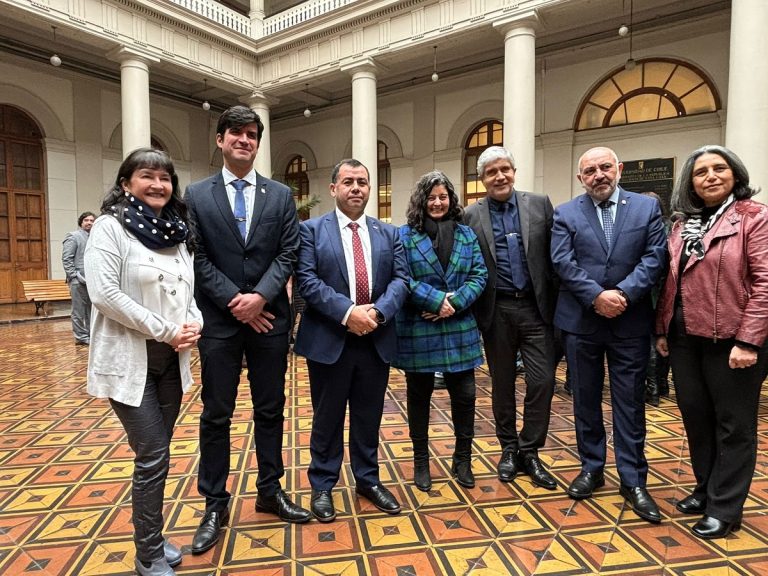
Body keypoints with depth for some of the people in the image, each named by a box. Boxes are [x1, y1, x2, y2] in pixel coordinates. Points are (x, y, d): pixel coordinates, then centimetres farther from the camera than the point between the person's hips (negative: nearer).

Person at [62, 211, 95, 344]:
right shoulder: (73, 236, -3)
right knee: (79, 310, 0)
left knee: (91, 308, 12)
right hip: (79, 281, -7)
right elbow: (66, 259, -10)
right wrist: (75, 276, -15)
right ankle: (81, 336, 7)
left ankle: (91, 333, 20)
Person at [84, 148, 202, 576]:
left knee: (156, 454, 15)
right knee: (153, 456, -2)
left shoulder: (177, 231, 10)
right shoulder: (110, 227, -8)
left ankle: (152, 538, 33)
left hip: (172, 360, 6)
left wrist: (194, 323, -6)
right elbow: (104, 293, -18)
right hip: (130, 360, -5)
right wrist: (164, 331, -17)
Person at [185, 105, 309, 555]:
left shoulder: (281, 195, 6)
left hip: (270, 317, 1)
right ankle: (215, 504, 24)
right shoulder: (196, 195, 4)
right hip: (219, 319, -1)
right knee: (216, 414, 8)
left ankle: (270, 491, 30)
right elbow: (197, 258, -3)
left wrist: (260, 296, -14)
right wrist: (234, 301, -12)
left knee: (270, 409, 12)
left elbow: (289, 253, -1)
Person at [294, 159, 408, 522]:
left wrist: (378, 312, -16)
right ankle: (322, 486, 29)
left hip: (376, 340, 3)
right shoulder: (312, 230, 0)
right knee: (327, 417, 11)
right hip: (329, 340, -3)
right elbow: (307, 280, -11)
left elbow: (400, 278, 2)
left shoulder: (388, 233, 10)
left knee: (369, 416, 15)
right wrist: (347, 312, -21)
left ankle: (368, 480, 34)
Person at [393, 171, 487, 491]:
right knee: (419, 396, 10)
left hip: (460, 329, 3)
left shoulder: (466, 234, 9)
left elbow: (479, 275, 2)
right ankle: (421, 461, 27)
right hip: (417, 329, -2)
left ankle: (463, 460, 28)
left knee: (465, 394, 7)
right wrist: (437, 300, -18)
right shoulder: (405, 235, -2)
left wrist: (454, 302, -13)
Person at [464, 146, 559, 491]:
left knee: (542, 381, -1)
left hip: (535, 307, 1)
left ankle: (529, 452, 19)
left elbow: (555, 255, 3)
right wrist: (472, 309, -3)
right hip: (497, 310, 0)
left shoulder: (540, 205, 4)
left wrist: (557, 303, 0)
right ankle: (509, 449, 29)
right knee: (502, 383, 11)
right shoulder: (472, 216, 2)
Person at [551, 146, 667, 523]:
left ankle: (633, 480, 21)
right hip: (581, 322, 1)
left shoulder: (648, 207, 5)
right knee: (586, 400, 12)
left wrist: (624, 294, -18)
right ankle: (591, 469, 28)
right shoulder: (565, 214, 3)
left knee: (629, 403, 7)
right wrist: (596, 296, -18)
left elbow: (654, 257, -5)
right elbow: (563, 261, -8)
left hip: (631, 322, 0)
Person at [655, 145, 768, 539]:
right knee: (695, 416, 15)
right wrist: (662, 329, 10)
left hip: (731, 340, -6)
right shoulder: (683, 225, 12)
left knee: (733, 425, 8)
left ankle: (725, 509, 22)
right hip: (685, 338, 6)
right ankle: (706, 489, 34)